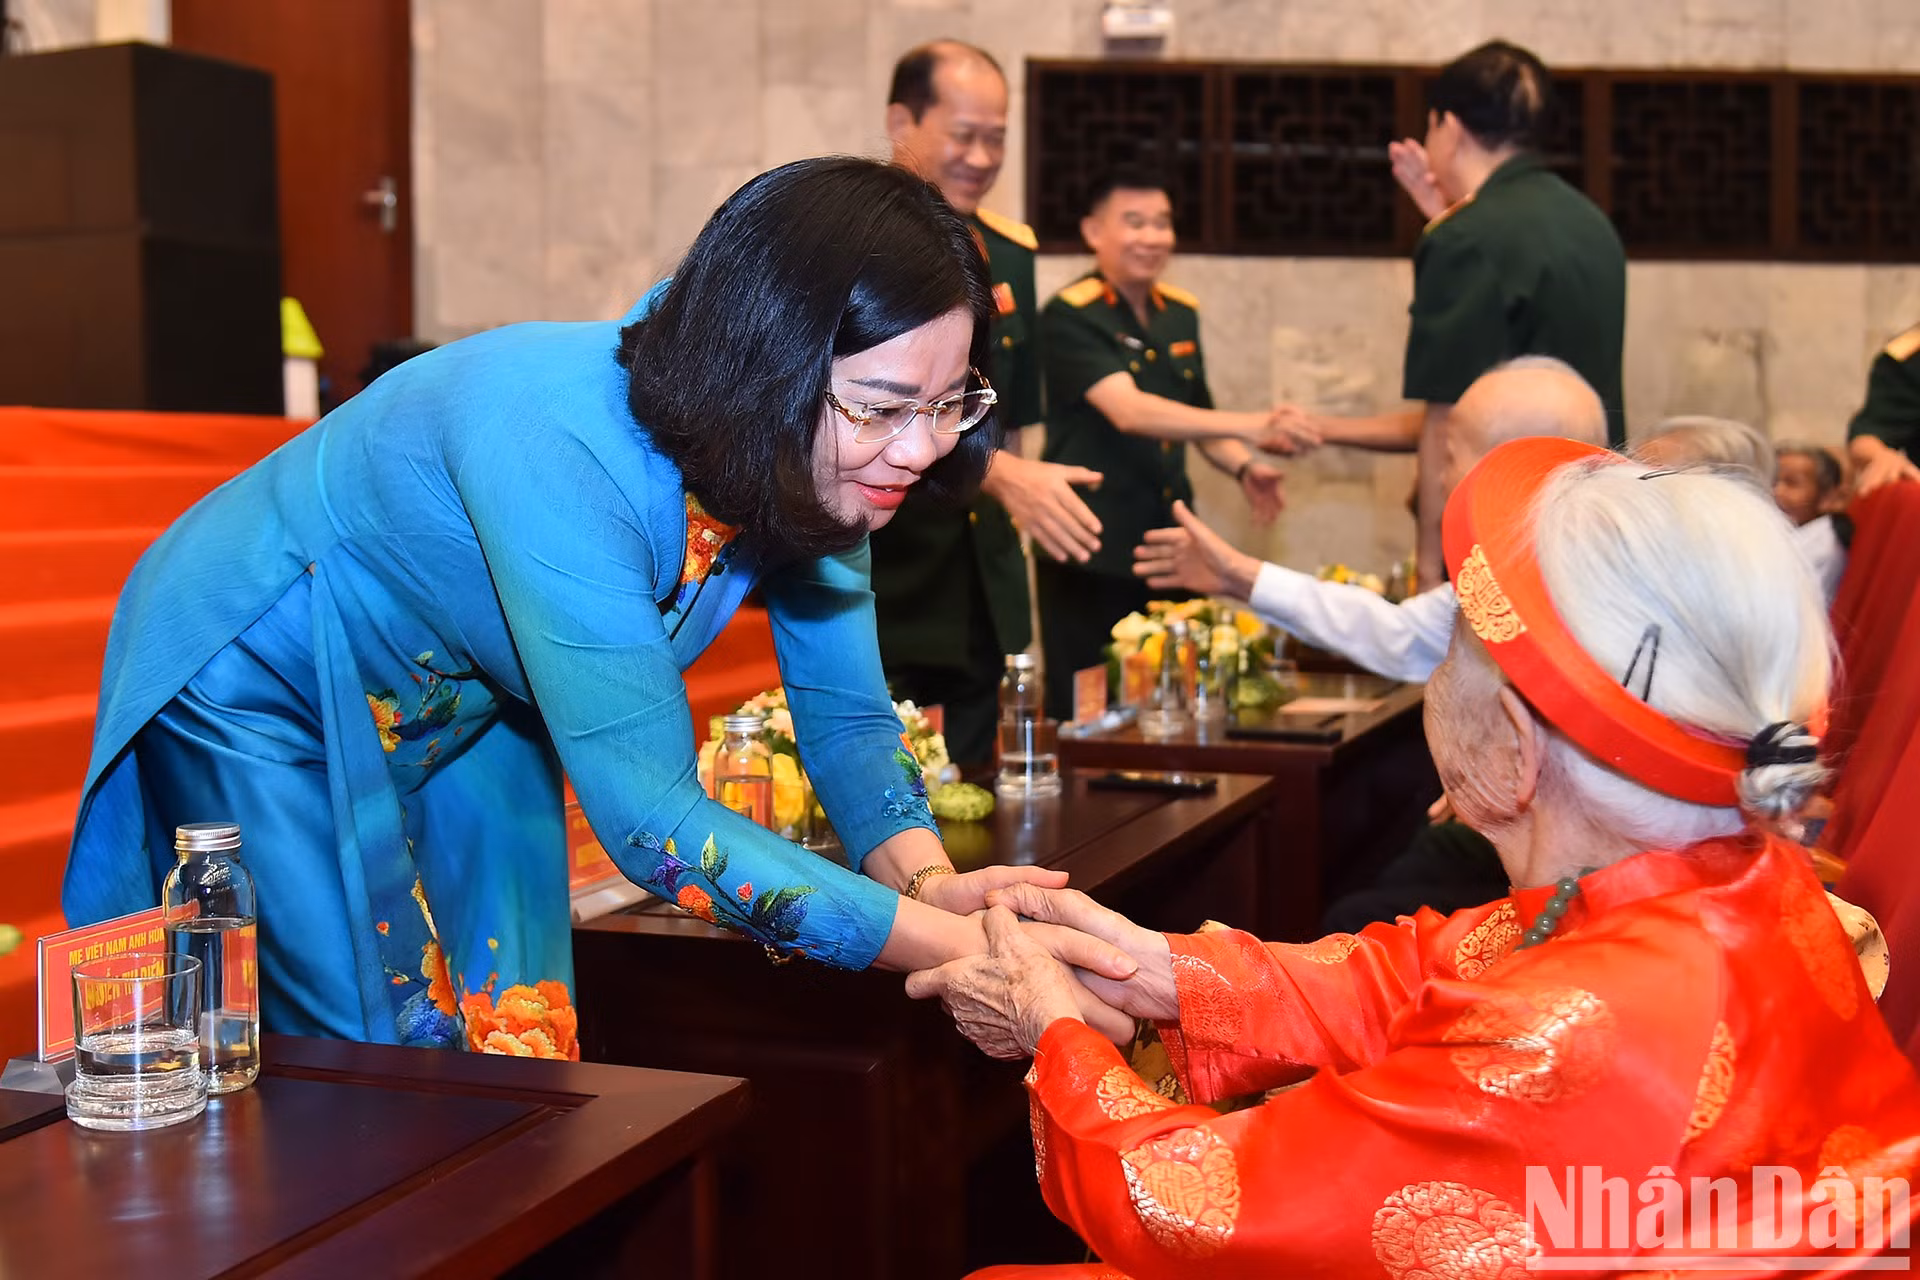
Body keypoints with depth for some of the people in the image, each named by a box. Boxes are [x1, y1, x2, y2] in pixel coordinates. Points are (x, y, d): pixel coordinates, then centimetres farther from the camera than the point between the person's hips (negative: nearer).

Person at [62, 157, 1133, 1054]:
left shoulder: (812, 460, -18)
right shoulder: (561, 447, -40)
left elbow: (847, 717, -9)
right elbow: (649, 814, -41)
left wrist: (929, 878, -30)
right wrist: (964, 951, -44)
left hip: (471, 709, 6)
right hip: (259, 689, -6)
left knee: (513, 1053, 9)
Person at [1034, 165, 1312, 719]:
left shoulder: (1181, 313, 11)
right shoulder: (1070, 315, -10)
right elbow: (1128, 410, -25)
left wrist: (1244, 468, 1)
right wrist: (1250, 426, -35)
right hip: (1092, 555, -6)